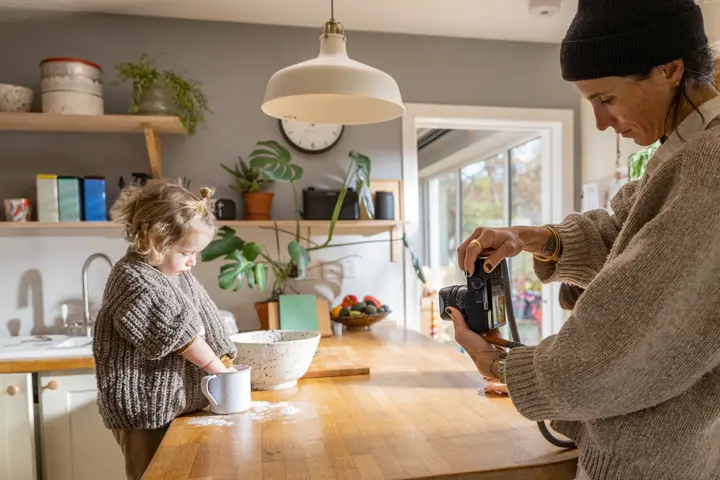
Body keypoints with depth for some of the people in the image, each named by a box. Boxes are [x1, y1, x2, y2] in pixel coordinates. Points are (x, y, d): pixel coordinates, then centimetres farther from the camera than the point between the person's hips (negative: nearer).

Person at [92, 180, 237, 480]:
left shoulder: (179, 275, 7)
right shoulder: (132, 278, -20)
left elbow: (208, 325, 9)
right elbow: (177, 333, -22)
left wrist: (225, 364, -1)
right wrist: (219, 370, -15)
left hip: (178, 402, 8)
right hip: (145, 409, -8)